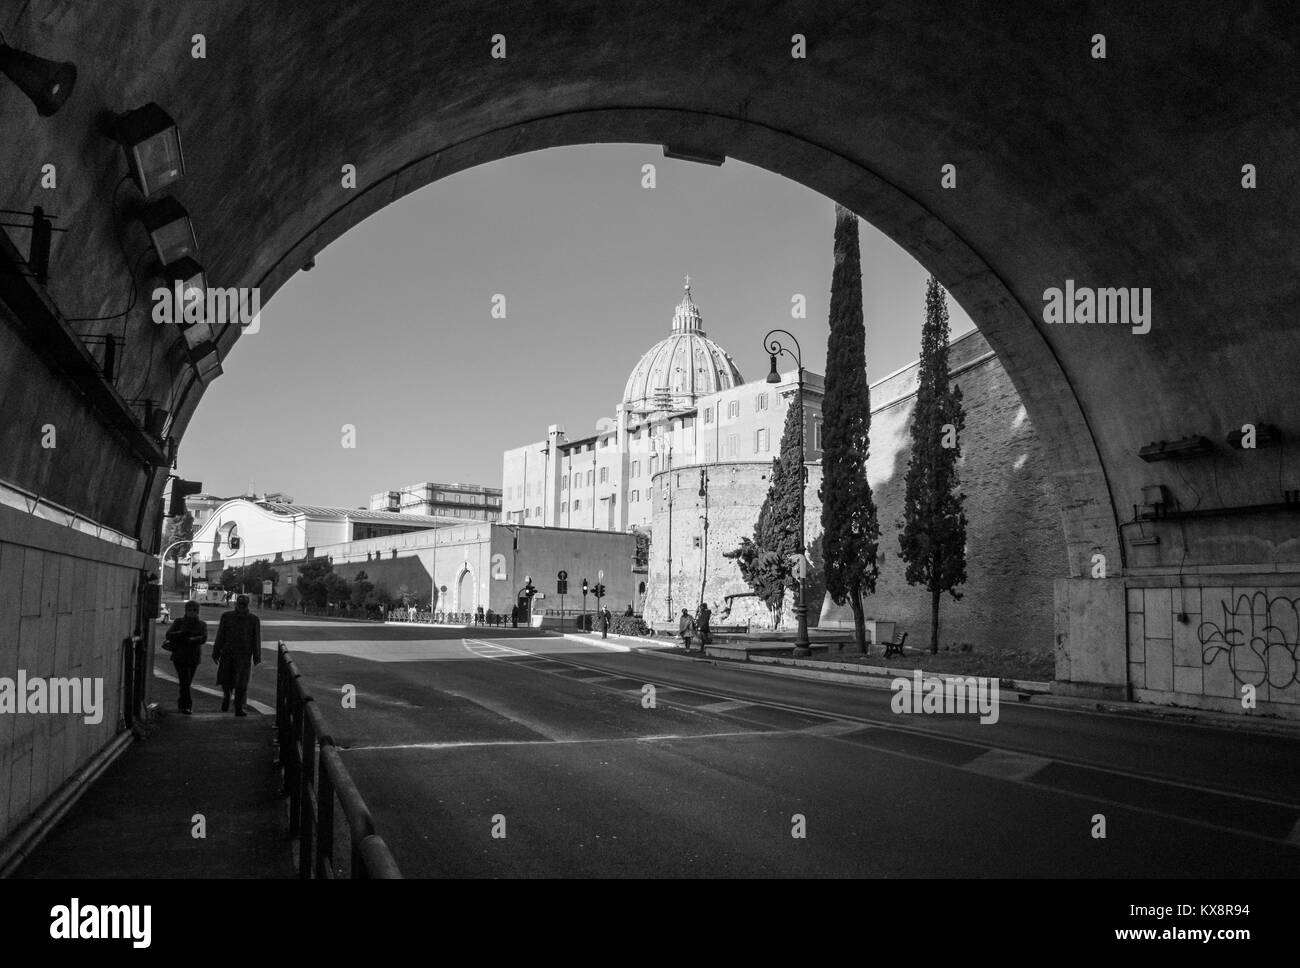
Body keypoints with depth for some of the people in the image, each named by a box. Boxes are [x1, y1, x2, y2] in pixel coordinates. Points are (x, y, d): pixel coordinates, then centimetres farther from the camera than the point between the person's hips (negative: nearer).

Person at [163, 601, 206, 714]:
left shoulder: (202, 624, 5)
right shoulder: (179, 622, 2)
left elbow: (204, 638, -10)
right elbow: (169, 635, -8)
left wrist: (190, 640, -24)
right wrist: (182, 633, -23)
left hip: (194, 657, 2)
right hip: (180, 656, -2)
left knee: (187, 682, 9)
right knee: (185, 681, -12)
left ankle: (181, 703, 27)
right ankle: (187, 705, -10)